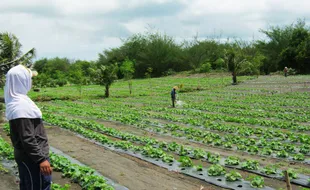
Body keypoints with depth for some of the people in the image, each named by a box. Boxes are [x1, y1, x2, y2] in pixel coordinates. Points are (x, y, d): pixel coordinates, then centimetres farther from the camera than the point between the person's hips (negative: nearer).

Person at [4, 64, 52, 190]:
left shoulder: (15, 101, 8)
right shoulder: (21, 106, -24)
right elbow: (27, 138, -26)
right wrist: (41, 159, -24)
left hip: (25, 155, 10)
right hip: (32, 157, -10)